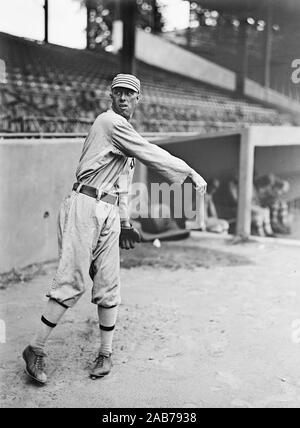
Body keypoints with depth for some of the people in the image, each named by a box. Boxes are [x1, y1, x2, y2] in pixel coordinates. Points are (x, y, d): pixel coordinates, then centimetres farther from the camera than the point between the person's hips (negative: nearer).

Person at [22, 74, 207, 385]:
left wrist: (125, 222, 22)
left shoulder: (124, 130, 24)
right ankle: (35, 350, 1)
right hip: (85, 205, -8)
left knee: (108, 286, 5)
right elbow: (152, 155, -11)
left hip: (109, 212, 8)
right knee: (72, 282, -10)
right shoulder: (110, 122, -5)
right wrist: (190, 173, -4)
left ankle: (105, 354, 15)